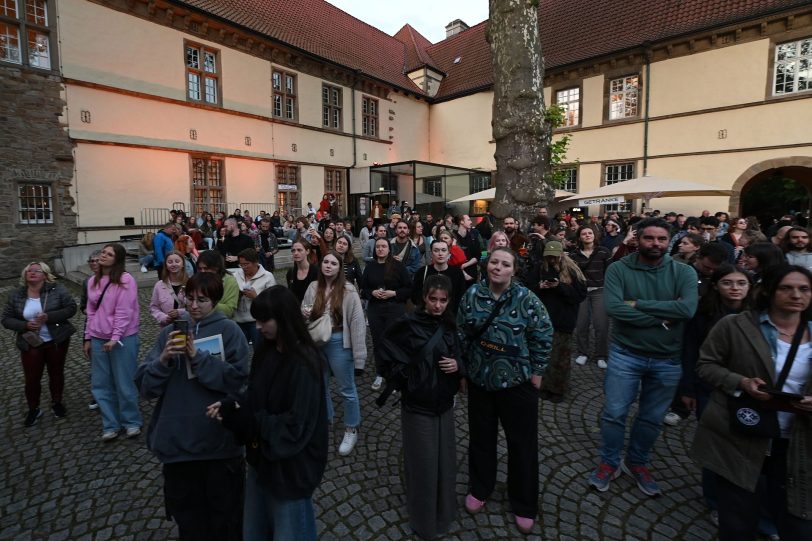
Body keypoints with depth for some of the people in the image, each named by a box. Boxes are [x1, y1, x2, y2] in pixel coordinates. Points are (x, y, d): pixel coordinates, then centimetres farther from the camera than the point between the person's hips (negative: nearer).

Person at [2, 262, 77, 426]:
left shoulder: (57, 289, -8)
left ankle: (57, 403, 32)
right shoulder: (16, 295, 0)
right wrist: (25, 325, -16)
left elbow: (71, 308, -11)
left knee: (56, 374, 13)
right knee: (31, 378, 8)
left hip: (57, 341, -2)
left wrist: (49, 317, -23)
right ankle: (33, 409, 29)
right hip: (30, 344, 2)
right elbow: (6, 319, 2)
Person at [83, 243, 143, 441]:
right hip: (98, 339, 7)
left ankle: (131, 422, 21)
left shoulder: (125, 280, -12)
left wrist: (115, 338, -20)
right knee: (101, 384, 11)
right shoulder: (93, 281, 10)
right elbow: (91, 312, 14)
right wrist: (88, 338, 13)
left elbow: (124, 312, -16)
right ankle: (111, 425, 24)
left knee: (124, 383, 4)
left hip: (123, 338, -6)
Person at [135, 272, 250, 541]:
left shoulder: (229, 330, -7)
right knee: (186, 512, 22)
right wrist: (164, 359, -18)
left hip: (220, 441, -3)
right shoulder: (170, 332, 3)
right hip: (177, 441, 3)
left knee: (224, 510, 17)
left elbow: (237, 379, -17)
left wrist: (198, 356, -22)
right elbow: (146, 386, 0)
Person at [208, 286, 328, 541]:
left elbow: (295, 427, -25)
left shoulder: (304, 364, -26)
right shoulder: (265, 351, -2)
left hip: (291, 467, -7)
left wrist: (242, 417, -24)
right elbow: (255, 395, 8)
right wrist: (231, 405, -11)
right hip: (261, 458, 7)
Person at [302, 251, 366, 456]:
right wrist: (304, 313, -11)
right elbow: (304, 309, 15)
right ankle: (324, 421, 47)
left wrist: (358, 353, -16)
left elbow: (357, 322, -15)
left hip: (338, 342, -5)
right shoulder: (313, 287, 0)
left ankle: (351, 430, 29)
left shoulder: (348, 291, -16)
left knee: (347, 388, 9)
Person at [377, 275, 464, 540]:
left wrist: (458, 365, -12)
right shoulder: (408, 324, -18)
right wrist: (407, 379, -13)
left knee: (445, 460, 18)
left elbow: (459, 356, 9)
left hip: (444, 404, 5)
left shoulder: (450, 325, -2)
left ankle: (444, 512, 44)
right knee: (423, 464, 9)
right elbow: (388, 355, -9)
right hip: (417, 406, -5)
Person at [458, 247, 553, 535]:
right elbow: (460, 331, 3)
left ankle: (524, 506, 32)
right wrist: (463, 365, 4)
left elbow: (543, 335, -7)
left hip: (517, 381, -2)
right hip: (479, 379, 3)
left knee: (522, 442, 10)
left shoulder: (526, 299, -12)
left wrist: (536, 371, -5)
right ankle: (479, 489, 41)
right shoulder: (472, 294, -5)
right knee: (481, 436, 18)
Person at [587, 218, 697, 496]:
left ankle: (637, 463, 40)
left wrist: (637, 304, -21)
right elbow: (613, 307, -23)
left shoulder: (684, 272, -5)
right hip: (625, 355, -2)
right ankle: (609, 463, 29)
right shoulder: (618, 269, -10)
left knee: (652, 419, 17)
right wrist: (661, 319, -20)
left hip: (667, 360, 2)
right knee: (614, 414, 7)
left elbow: (687, 309, -21)